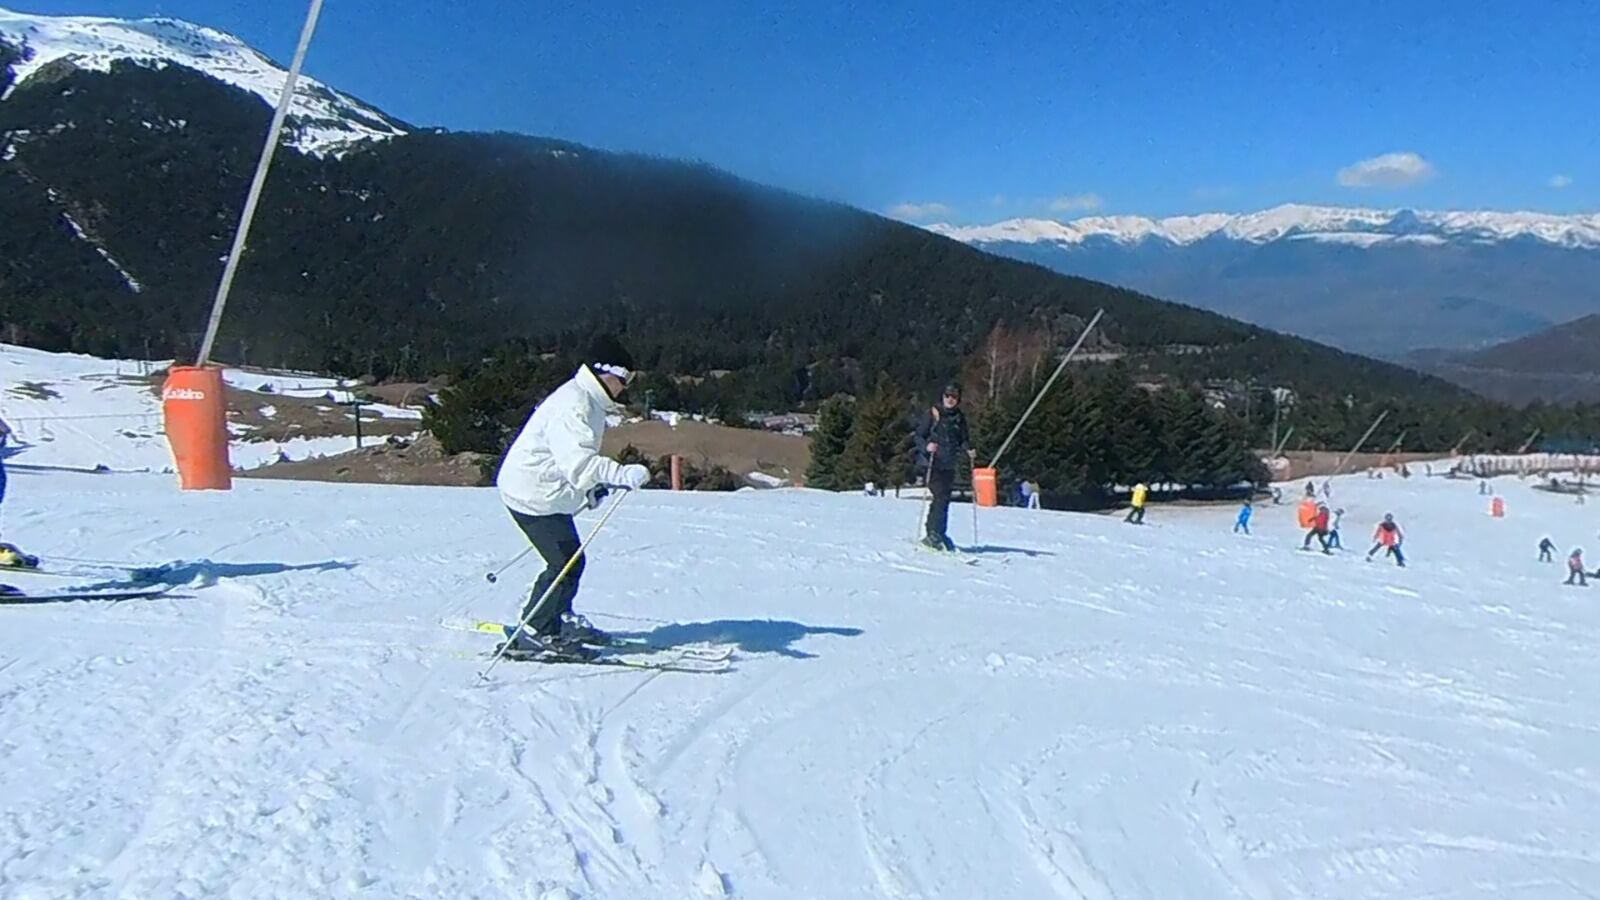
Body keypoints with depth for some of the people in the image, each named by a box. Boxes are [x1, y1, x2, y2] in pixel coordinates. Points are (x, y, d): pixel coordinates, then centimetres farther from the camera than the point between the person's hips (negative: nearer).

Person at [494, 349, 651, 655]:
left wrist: (594, 486, 14)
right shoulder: (572, 406, -23)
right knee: (565, 562, -9)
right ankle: (533, 633, 1)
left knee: (572, 559, 16)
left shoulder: (589, 403, 12)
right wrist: (624, 475, -42)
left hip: (549, 493, 10)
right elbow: (579, 462, -36)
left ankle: (560, 619, 34)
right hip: (534, 494, -10)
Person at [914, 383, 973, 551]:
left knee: (944, 499, 6)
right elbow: (919, 435, -3)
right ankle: (930, 532, -10)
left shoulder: (960, 418, 12)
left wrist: (968, 452, -3)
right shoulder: (933, 414, -2)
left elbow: (962, 441, 18)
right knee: (938, 497, -14)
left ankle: (938, 533, 16)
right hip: (932, 462, -5)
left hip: (949, 464, 5)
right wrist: (926, 446, -23)